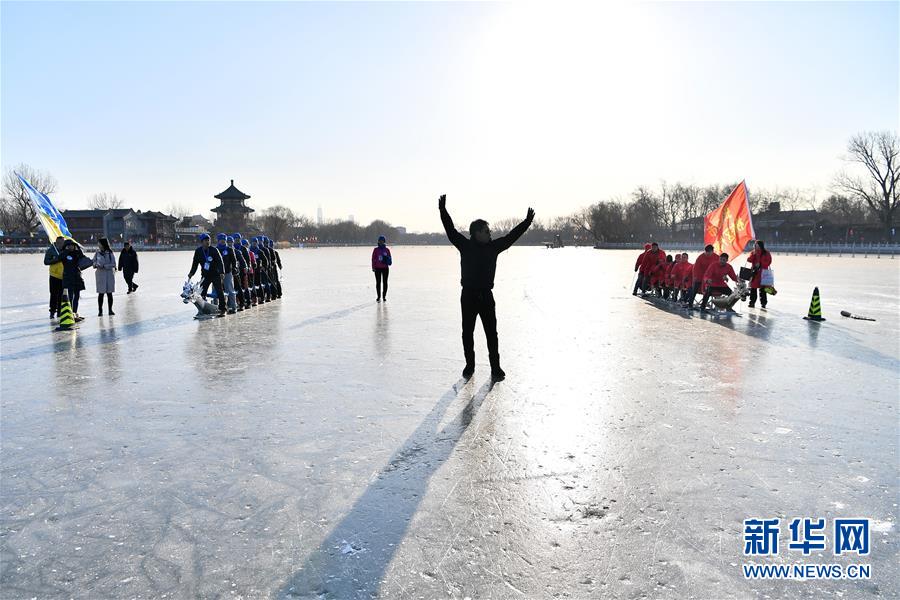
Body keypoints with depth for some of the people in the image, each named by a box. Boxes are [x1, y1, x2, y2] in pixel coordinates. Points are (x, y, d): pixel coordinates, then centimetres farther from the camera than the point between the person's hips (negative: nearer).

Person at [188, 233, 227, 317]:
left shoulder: (214, 250, -9)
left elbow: (220, 261, -13)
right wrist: (191, 273, 2)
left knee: (220, 292, -6)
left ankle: (222, 310, 1)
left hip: (215, 274, -3)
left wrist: (222, 272, -24)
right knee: (201, 293, 0)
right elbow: (195, 263, 11)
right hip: (205, 275, 3)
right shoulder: (198, 251, 1)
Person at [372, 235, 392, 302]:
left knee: (385, 282, 4)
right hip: (378, 268, -1)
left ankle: (384, 296, 12)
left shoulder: (387, 250, 5)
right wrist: (373, 267, -5)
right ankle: (379, 296, 8)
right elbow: (373, 259, 1)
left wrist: (388, 260, -13)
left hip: (385, 268, 1)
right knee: (378, 282, 2)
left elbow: (389, 258, 9)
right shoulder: (376, 249, 2)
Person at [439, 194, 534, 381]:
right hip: (468, 296, -1)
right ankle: (470, 365, 21)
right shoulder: (465, 246, -1)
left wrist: (527, 221, 10)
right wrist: (443, 211, -13)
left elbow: (511, 236, 10)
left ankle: (496, 368, 8)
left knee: (491, 333, 1)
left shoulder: (493, 247, 6)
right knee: (467, 333, 7)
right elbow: (451, 230, -5)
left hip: (486, 296, 2)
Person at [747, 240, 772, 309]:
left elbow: (768, 262, -6)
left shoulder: (766, 253, 0)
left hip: (763, 272, -3)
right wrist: (754, 254, -11)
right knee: (753, 288, 5)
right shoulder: (753, 253, 11)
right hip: (754, 272, 4)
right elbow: (749, 260, -2)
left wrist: (760, 264, -14)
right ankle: (752, 302, 12)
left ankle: (763, 303, 2)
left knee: (762, 288, -4)